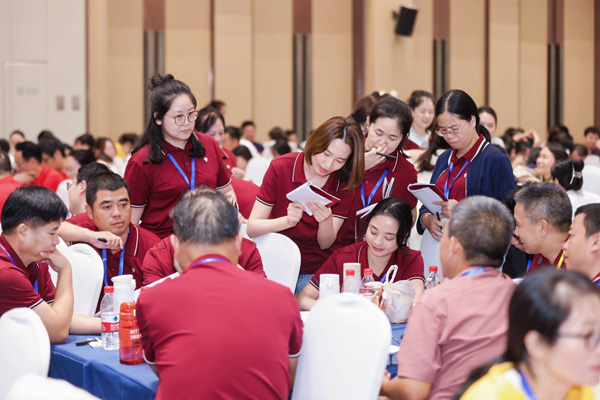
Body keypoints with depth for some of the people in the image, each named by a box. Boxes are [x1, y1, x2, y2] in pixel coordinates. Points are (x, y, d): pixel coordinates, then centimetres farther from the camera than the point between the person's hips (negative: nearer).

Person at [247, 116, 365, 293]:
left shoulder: (344, 184, -2)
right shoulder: (280, 168, -8)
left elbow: (325, 244, -3)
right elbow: (252, 228, -12)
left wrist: (326, 220, -25)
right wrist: (286, 221, -30)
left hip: (315, 272, 1)